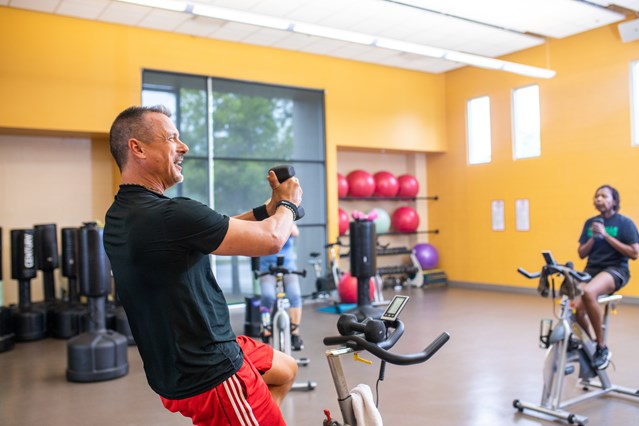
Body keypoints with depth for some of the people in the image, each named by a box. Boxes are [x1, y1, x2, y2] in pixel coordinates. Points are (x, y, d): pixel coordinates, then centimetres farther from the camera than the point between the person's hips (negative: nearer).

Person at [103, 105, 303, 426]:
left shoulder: (121, 215, 3)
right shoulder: (169, 216, -28)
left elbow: (220, 230, 12)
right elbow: (270, 240, -18)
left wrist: (269, 207, 7)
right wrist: (288, 204, 1)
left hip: (181, 365, 10)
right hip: (209, 375, -10)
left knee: (285, 370, 25)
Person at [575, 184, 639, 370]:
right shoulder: (590, 222, 12)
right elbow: (581, 254, 12)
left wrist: (606, 235, -14)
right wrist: (593, 237, -6)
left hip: (616, 269, -5)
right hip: (592, 269, 5)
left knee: (588, 292, -37)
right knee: (576, 308, -22)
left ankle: (602, 347, -21)